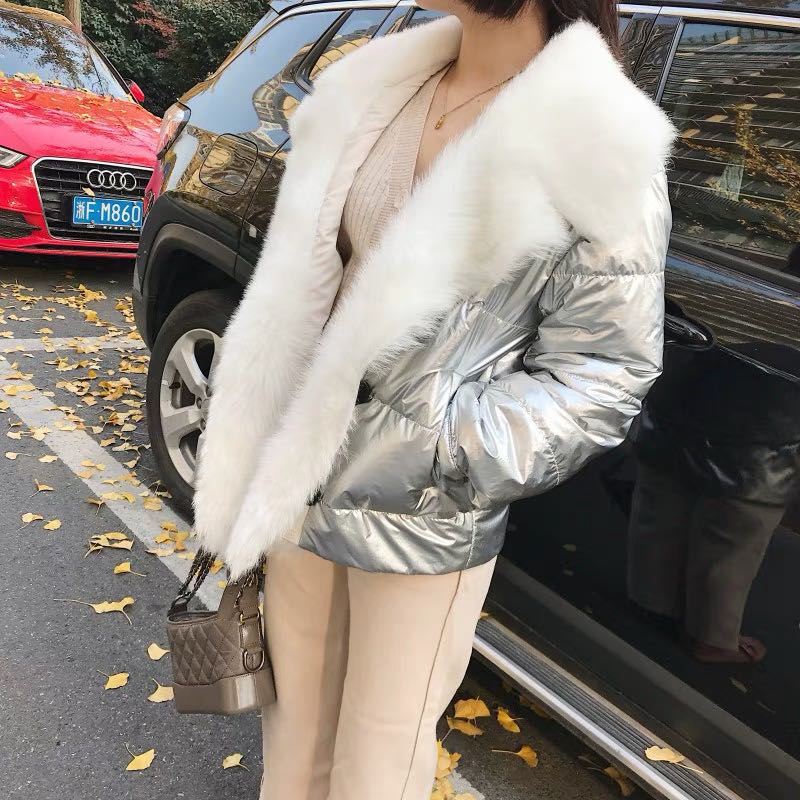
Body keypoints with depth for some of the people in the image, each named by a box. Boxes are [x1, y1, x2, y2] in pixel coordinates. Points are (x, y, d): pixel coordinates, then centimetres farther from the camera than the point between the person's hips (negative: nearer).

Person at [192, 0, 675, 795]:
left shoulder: (597, 141, -13)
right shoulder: (383, 86, 4)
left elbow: (603, 373, -12)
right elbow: (299, 275, 9)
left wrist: (431, 451, -20)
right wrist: (251, 459, 9)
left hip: (423, 518, -4)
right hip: (298, 481, 5)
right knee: (298, 715, 23)